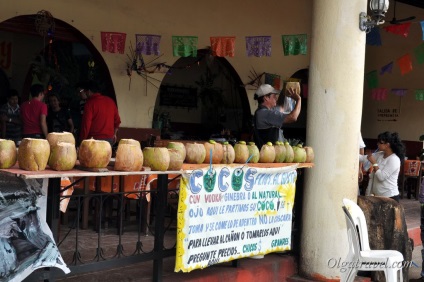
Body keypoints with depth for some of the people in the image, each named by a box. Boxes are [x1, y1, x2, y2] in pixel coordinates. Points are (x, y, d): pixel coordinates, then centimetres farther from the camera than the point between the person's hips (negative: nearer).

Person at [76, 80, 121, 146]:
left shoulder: (90, 103, -11)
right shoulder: (110, 101, 9)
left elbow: (86, 124, -13)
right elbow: (117, 120, 15)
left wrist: (82, 140, -6)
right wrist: (114, 134, 27)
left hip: (95, 139, -6)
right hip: (110, 139, 7)